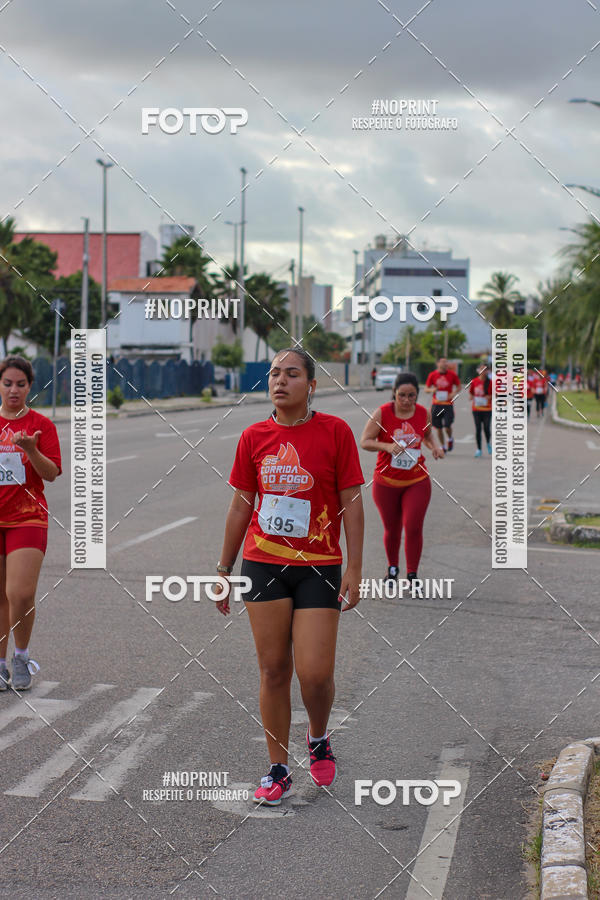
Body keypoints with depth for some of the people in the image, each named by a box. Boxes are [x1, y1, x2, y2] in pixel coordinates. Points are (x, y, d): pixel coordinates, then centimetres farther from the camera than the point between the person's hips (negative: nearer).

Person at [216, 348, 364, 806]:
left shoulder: (335, 431, -4)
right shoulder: (254, 437, 4)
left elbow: (352, 503, -3)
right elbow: (241, 506, 12)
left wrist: (354, 569, -8)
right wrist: (224, 569, 13)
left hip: (319, 568, -2)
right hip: (263, 564, 2)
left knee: (315, 673, -7)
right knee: (273, 670, 4)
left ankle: (319, 738, 25)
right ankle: (278, 770, 16)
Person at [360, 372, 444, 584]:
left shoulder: (423, 413, -2)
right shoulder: (382, 413, -12)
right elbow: (365, 441, -10)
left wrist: (434, 446, -2)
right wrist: (387, 446, -27)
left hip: (417, 482, 1)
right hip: (386, 483, -1)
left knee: (413, 527, -8)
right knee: (392, 529, 11)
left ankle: (412, 575, 4)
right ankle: (392, 568, 36)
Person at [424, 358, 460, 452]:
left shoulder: (452, 374, -1)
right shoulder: (432, 375, 1)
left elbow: (458, 386, 11)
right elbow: (426, 389, 6)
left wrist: (454, 393, -9)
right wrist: (431, 390, -17)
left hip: (448, 404, -1)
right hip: (436, 405, 1)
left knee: (447, 427, -12)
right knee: (439, 428, 6)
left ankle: (450, 439, 20)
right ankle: (443, 446, 23)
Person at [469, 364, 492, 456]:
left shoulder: (490, 382, -5)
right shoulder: (474, 381, 2)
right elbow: (471, 393, 15)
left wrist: (490, 397, -16)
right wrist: (473, 399, -4)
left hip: (487, 409, -2)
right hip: (476, 409, 2)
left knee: (486, 428, -8)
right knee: (478, 429, 2)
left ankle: (488, 443, 22)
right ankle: (479, 449, 11)